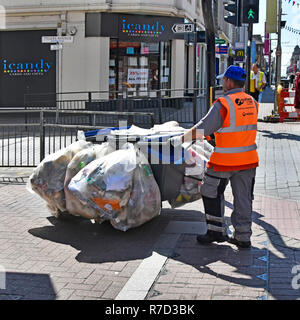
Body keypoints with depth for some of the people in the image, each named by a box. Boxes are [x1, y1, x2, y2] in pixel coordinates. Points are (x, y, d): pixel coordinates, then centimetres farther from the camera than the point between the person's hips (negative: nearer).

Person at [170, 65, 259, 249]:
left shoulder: (223, 104, -15)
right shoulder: (252, 103, 6)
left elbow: (202, 129, -17)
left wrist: (181, 139, -6)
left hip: (225, 160, -6)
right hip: (249, 158, 6)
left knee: (211, 192, 12)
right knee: (243, 198, 12)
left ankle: (217, 231, 15)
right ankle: (243, 237, 16)